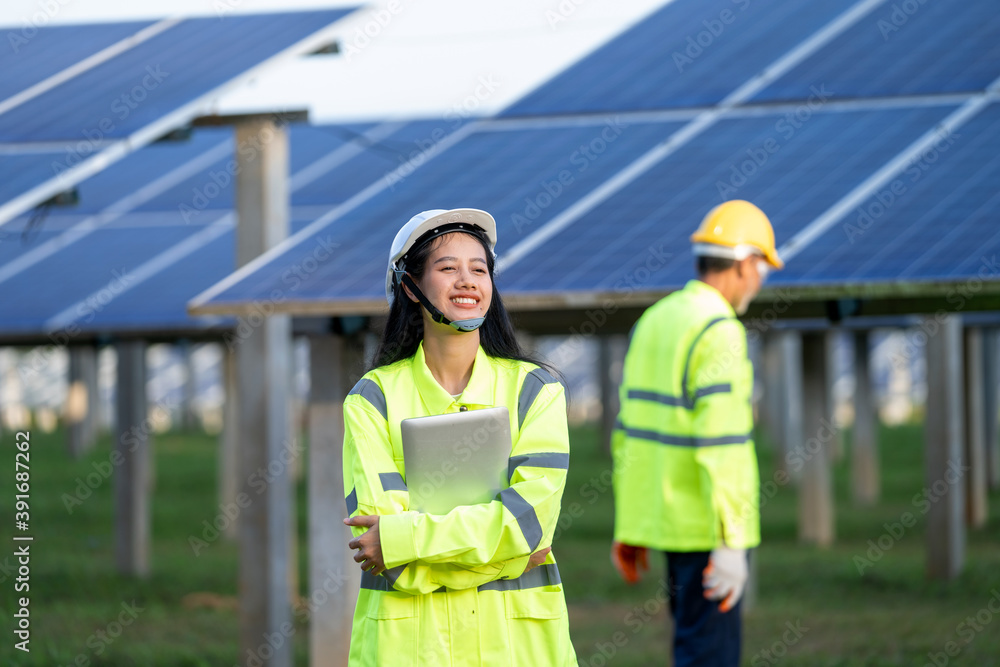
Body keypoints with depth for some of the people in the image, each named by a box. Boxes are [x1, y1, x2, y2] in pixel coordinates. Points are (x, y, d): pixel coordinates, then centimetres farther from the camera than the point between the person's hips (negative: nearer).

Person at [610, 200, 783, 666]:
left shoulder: (654, 321, 12)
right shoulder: (720, 333, -16)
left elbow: (628, 432, 15)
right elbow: (721, 446, -22)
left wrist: (627, 526, 20)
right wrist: (731, 544, -23)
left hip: (662, 518, 9)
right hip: (706, 524, -9)